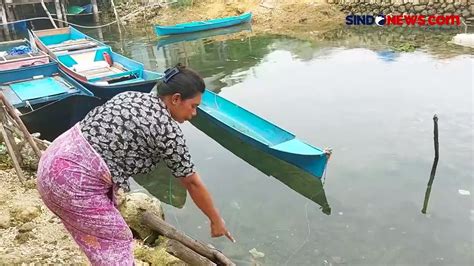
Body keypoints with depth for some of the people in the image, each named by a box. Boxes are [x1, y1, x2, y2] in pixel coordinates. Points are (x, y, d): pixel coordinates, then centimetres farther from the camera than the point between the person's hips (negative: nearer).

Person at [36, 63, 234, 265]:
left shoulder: (132, 96, 12)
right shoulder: (167, 130, -10)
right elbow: (192, 183, -2)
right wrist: (216, 220, 12)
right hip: (75, 182, -9)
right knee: (116, 242, 9)